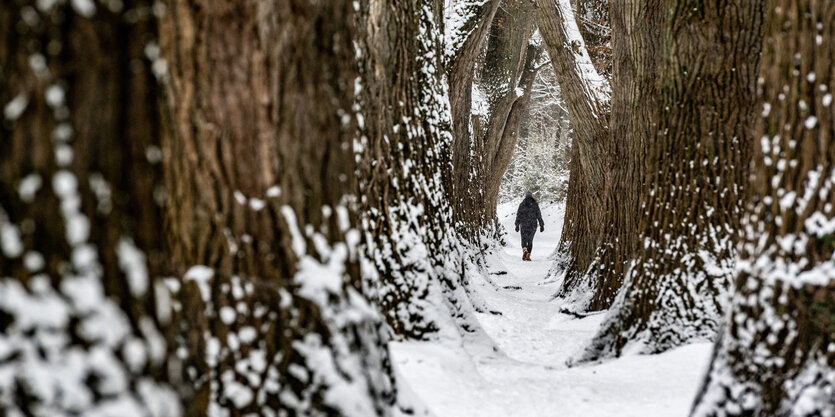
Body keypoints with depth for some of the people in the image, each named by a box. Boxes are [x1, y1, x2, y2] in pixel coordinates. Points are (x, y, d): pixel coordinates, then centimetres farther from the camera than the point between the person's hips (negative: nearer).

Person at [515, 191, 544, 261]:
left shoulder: (522, 204, 0)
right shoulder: (535, 205, 0)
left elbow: (518, 215, -1)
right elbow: (539, 215, -2)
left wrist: (517, 225, 2)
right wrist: (541, 225, 0)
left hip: (524, 225, -1)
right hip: (533, 225, 1)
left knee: (524, 240, 4)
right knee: (530, 240, 12)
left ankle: (524, 250, -25)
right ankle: (528, 256, 8)